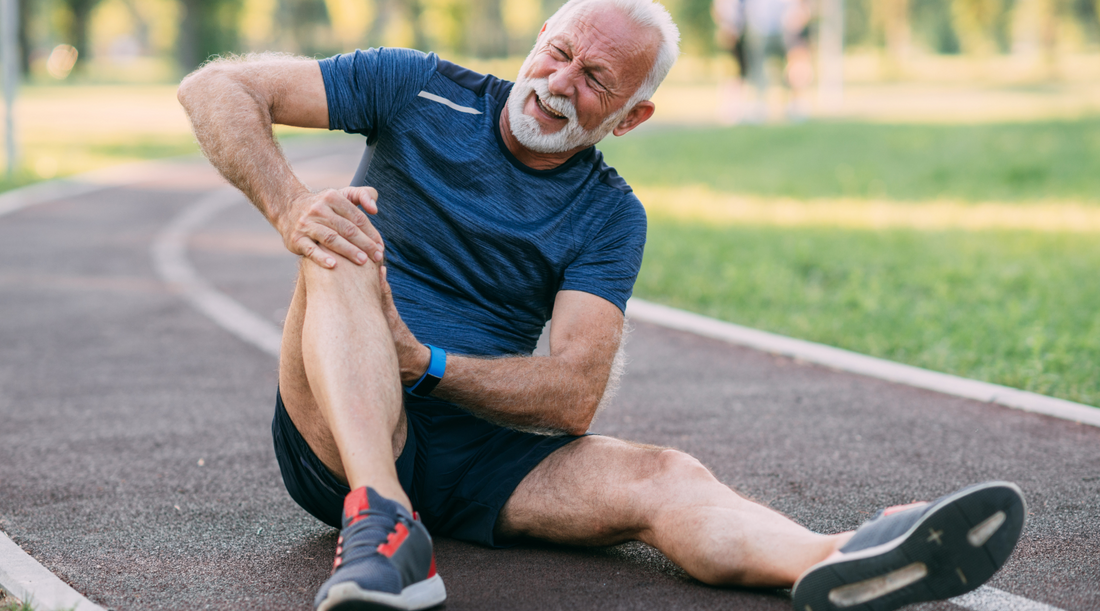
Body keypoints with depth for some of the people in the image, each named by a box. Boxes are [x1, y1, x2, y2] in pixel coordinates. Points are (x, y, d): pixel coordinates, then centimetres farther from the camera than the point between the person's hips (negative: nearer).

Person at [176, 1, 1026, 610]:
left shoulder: (608, 217, 4)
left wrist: (425, 364, -22)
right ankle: (382, 524, -50)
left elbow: (573, 398, -7)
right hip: (344, 434, -2)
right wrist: (291, 208, -23)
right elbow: (217, 89, -4)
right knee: (346, 251, -30)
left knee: (661, 477, -24)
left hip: (476, 454, 2)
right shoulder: (418, 93, 0)